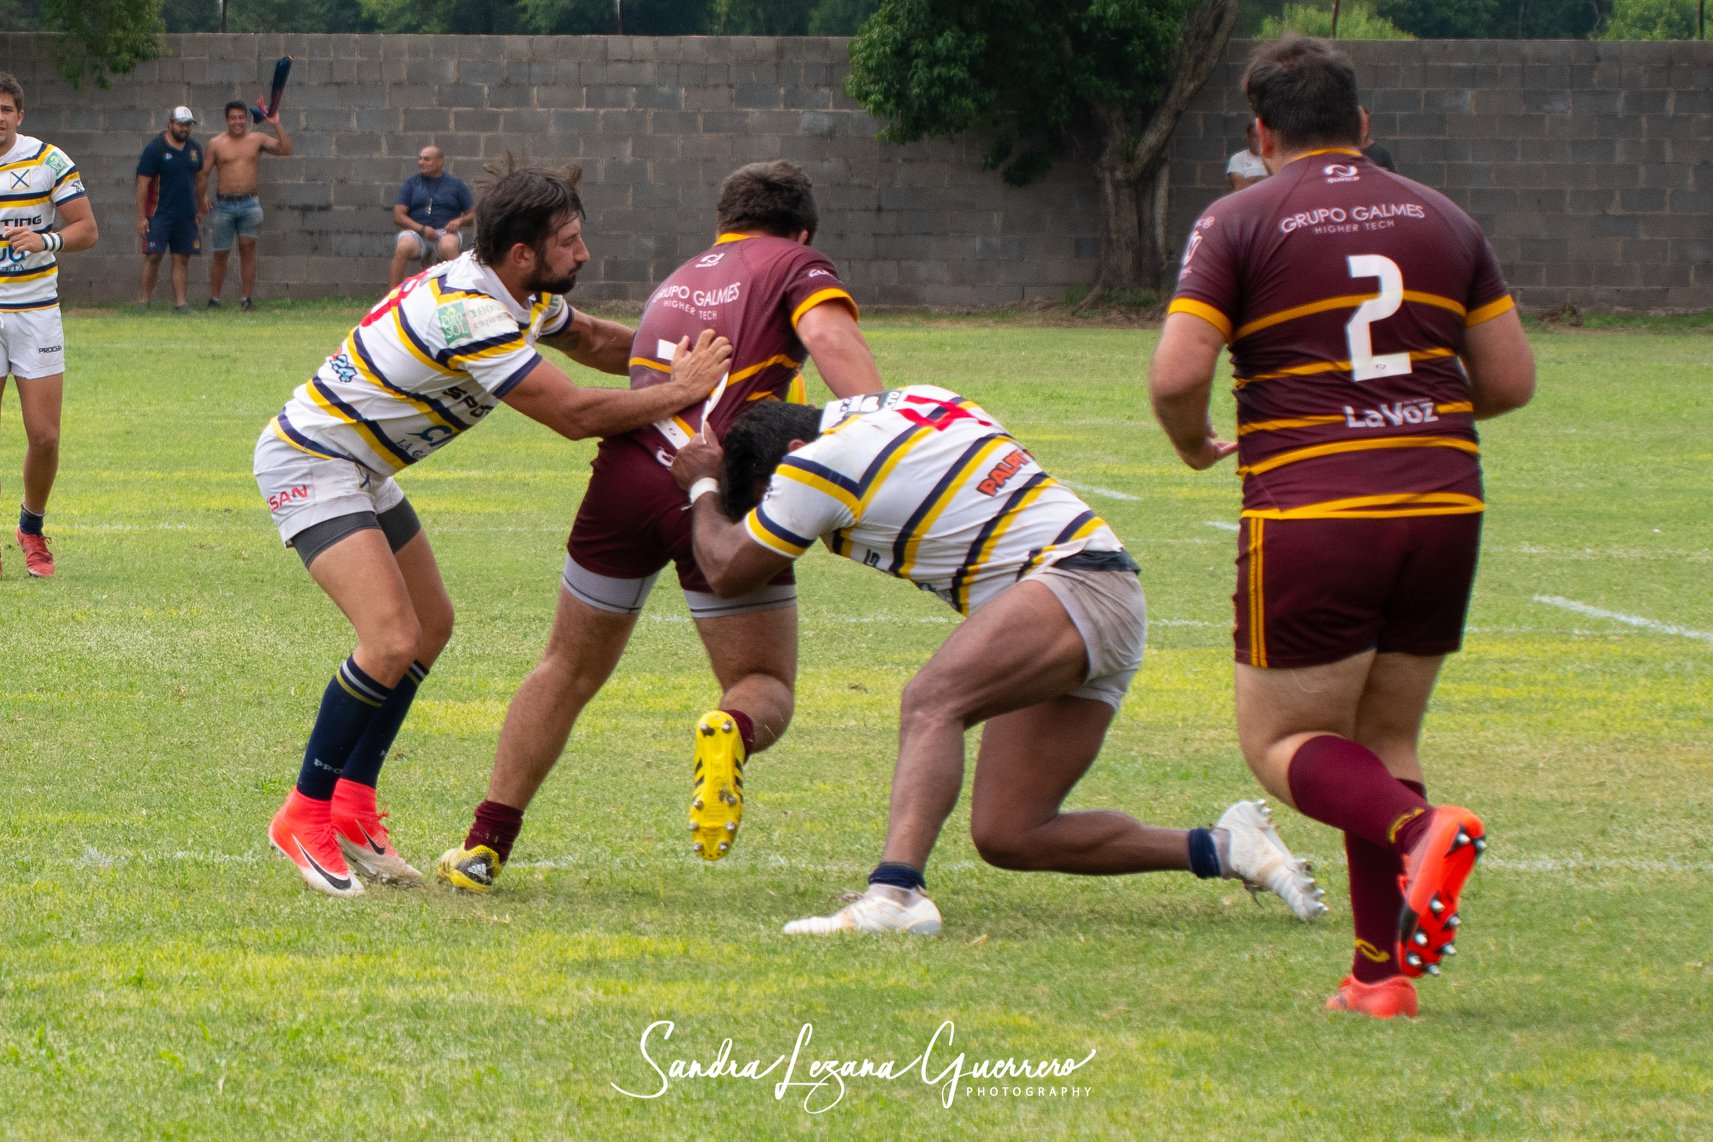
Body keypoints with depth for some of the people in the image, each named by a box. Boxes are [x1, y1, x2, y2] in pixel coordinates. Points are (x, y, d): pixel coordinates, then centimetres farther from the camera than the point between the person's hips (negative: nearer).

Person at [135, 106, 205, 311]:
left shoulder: (194, 148, 10)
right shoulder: (155, 148, -7)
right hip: (159, 215, -5)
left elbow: (199, 179, 21)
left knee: (182, 259, 3)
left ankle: (180, 303, 5)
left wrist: (199, 210, 18)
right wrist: (141, 217, -12)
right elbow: (143, 184, -8)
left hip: (187, 215, 5)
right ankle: (142, 301, -3)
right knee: (153, 256, -8)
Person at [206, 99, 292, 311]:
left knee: (247, 247, -6)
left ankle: (246, 299, -1)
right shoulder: (216, 144, 2)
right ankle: (214, 300, 12)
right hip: (224, 204, 0)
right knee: (220, 254, 3)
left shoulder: (257, 139, 6)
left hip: (249, 203, 1)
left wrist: (277, 125, -11)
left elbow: (285, 149, -2)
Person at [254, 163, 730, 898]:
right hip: (309, 463, -11)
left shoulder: (523, 297, 1)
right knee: (392, 640, -21)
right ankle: (304, 815, -7)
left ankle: (352, 806, 21)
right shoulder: (468, 314, -30)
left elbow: (589, 340, 21)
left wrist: (680, 360, 6)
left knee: (430, 626, 15)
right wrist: (680, 391, -19)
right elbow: (573, 415, -28)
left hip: (363, 469, 11)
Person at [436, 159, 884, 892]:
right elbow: (830, 338, -9)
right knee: (767, 690, 7)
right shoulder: (794, 267, 11)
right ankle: (730, 734, -30)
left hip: (627, 468, 4)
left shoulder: (678, 281, 31)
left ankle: (485, 845, 17)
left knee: (568, 670, 21)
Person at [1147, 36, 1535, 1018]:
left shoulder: (1238, 225, -2)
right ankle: (1385, 975, 5)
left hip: (1310, 520, -4)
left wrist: (1195, 444, 10)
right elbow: (1512, 380, 11)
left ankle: (1420, 831, -23)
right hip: (1442, 507, 4)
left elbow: (1177, 376, -11)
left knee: (1282, 744, 6)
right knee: (1385, 742, 14)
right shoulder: (1443, 220, 11)